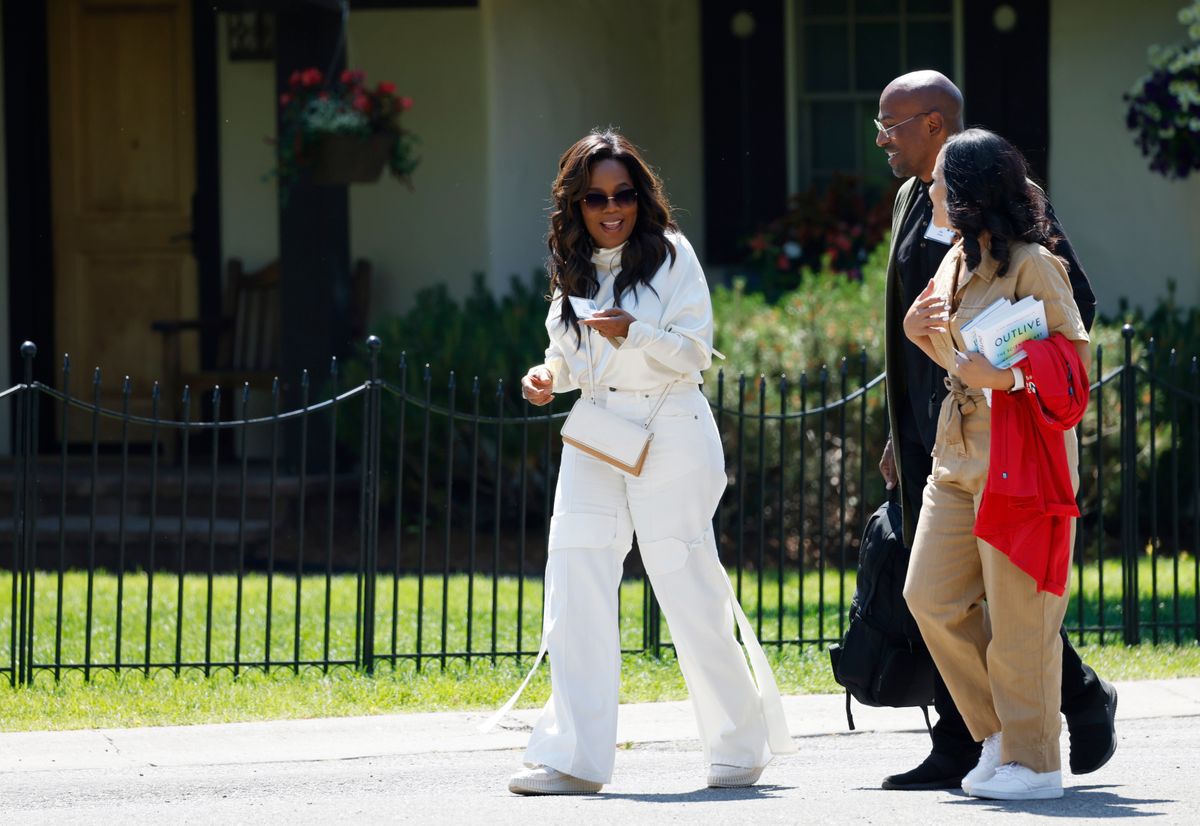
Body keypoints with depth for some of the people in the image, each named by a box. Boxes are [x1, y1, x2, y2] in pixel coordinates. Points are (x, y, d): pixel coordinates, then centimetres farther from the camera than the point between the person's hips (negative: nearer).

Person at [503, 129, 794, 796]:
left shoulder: (670, 254, -3)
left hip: (669, 433, -5)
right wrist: (551, 376, 0)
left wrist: (633, 333, -22)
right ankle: (574, 758, -4)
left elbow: (696, 352, -7)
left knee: (691, 590, -2)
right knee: (576, 587, -5)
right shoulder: (574, 266, 12)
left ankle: (742, 746, 13)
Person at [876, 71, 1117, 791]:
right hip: (928, 432, 8)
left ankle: (1086, 699, 13)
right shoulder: (913, 202, 15)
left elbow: (1074, 302, -9)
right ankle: (960, 751, 9)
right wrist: (901, 431, 20)